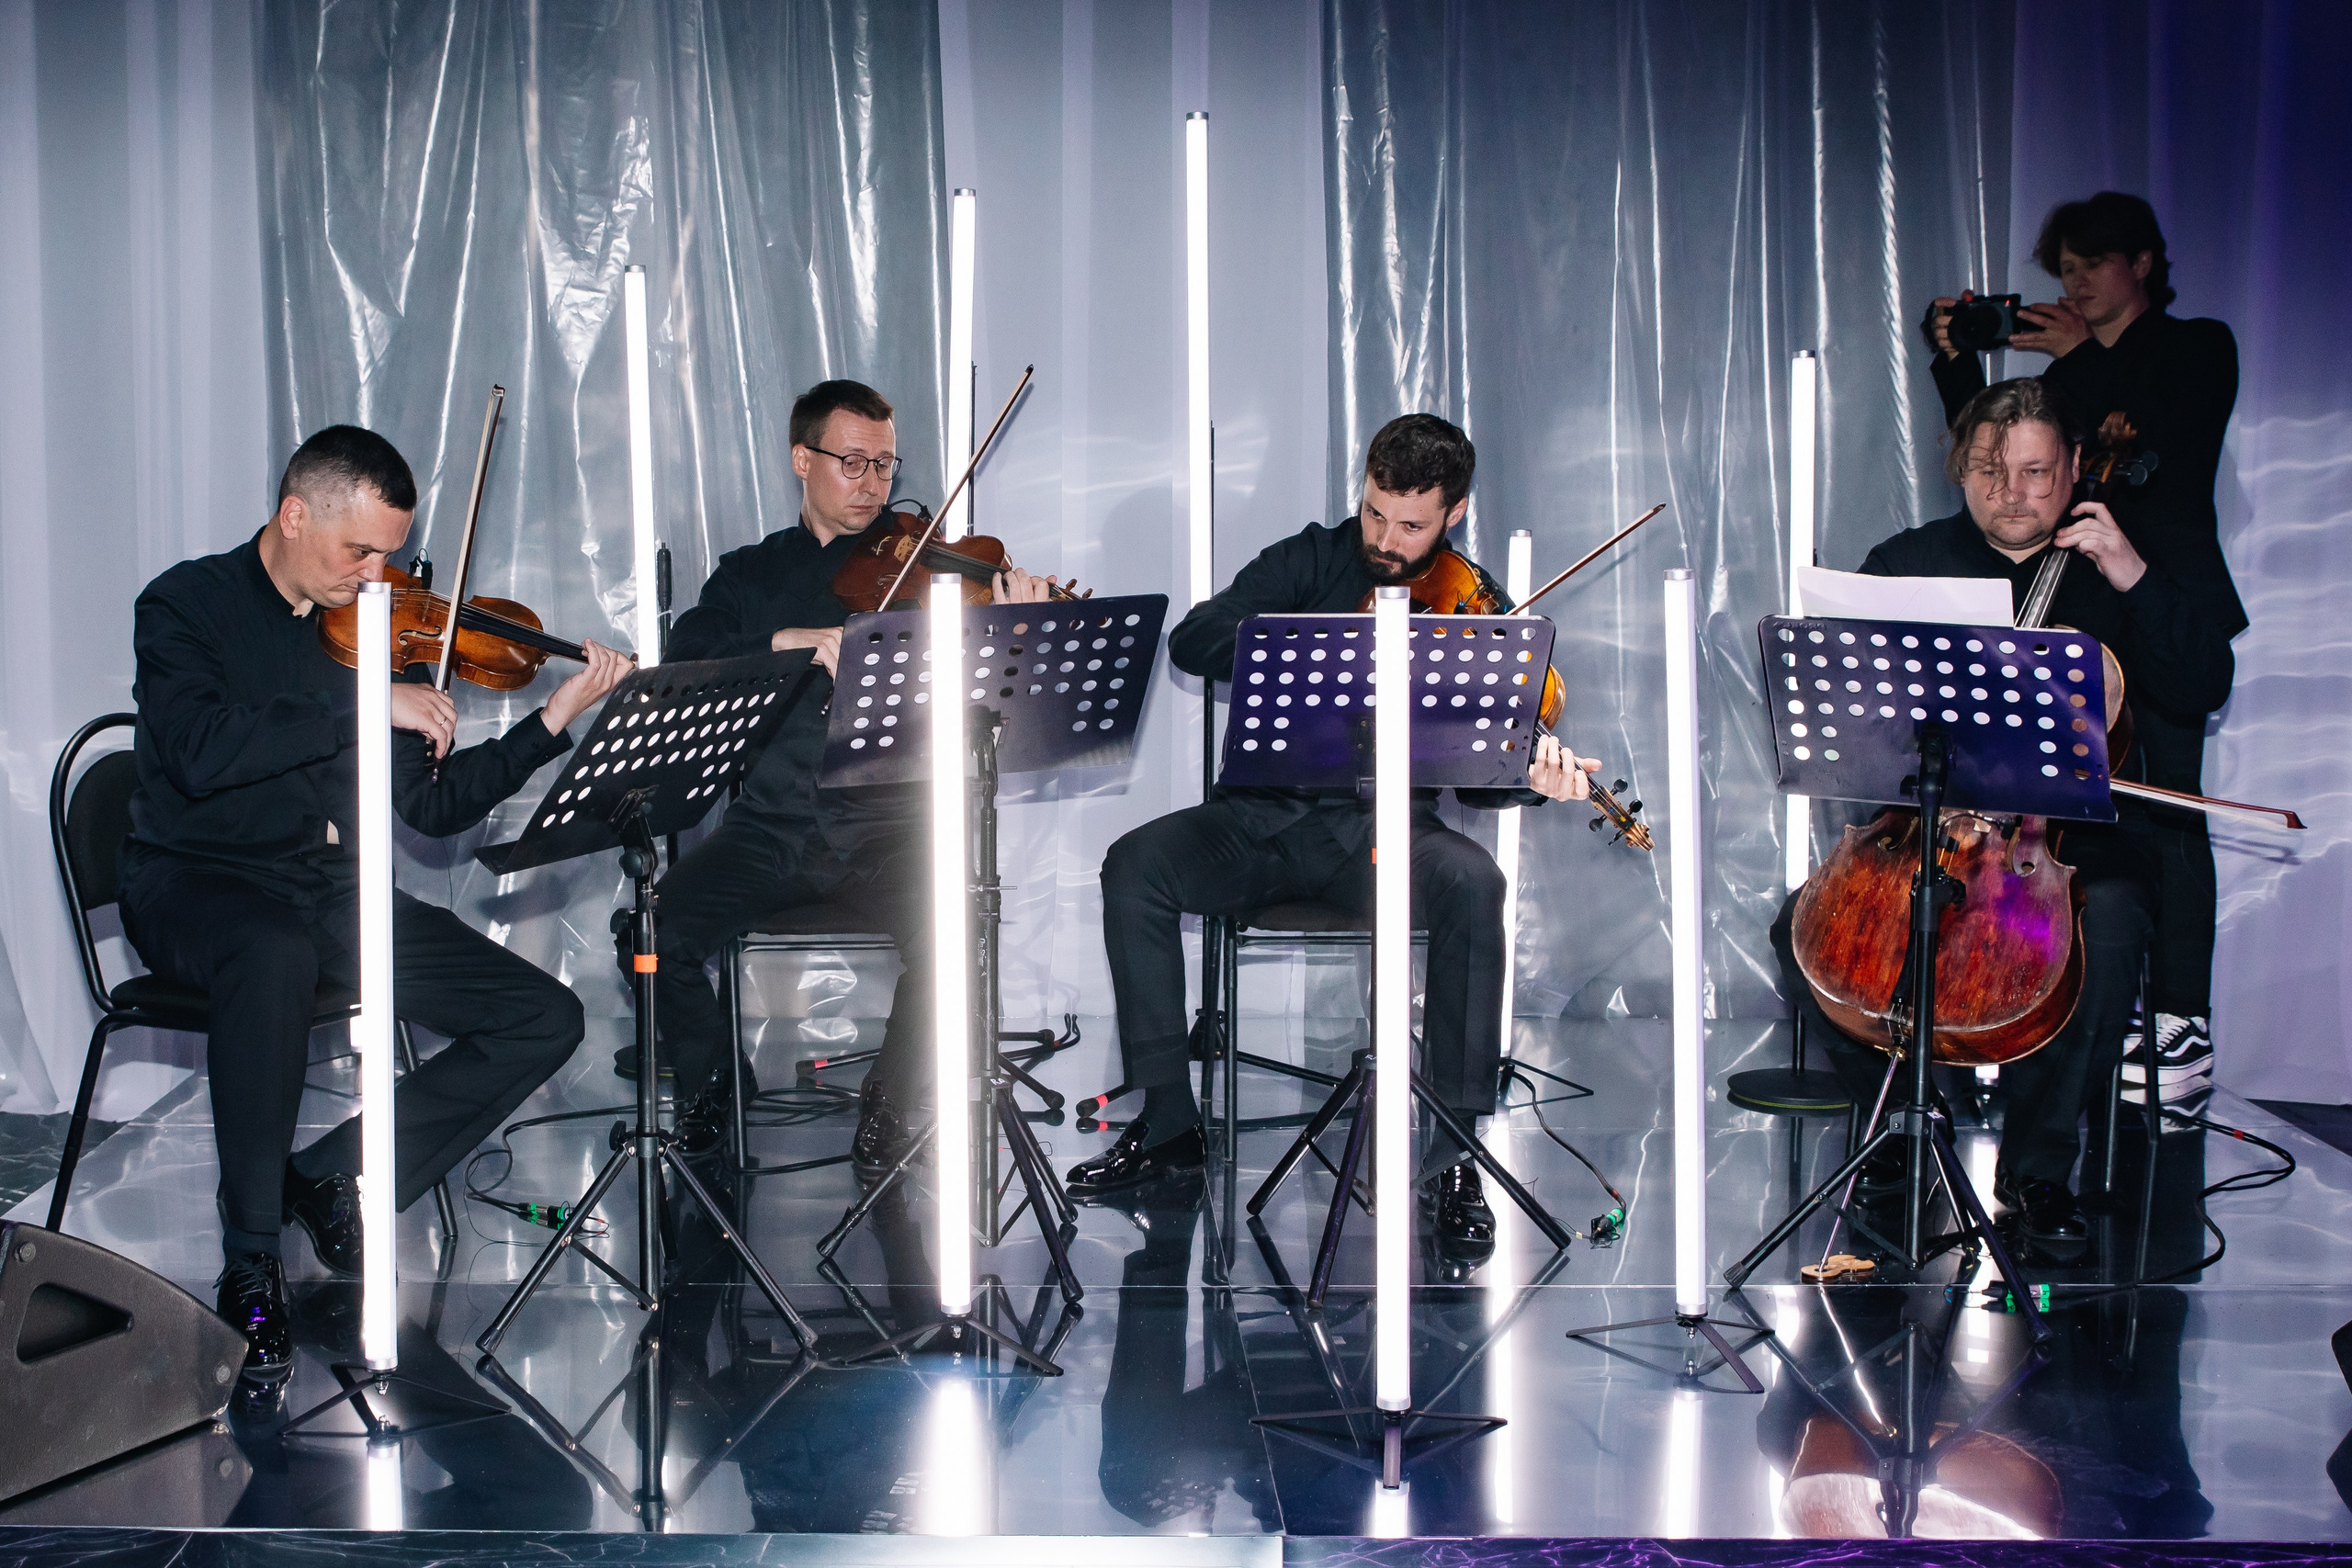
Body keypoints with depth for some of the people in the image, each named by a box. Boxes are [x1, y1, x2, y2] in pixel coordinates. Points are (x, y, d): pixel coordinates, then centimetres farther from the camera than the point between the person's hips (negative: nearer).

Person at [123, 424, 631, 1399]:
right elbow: (199, 752, -24)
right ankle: (251, 1265, -26)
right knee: (278, 954, -42)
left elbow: (434, 807, 6)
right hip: (196, 884, -5)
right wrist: (369, 705, -24)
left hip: (331, 890, 5)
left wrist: (558, 718, -4)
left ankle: (334, 1174, -2)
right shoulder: (189, 605, -3)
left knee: (545, 1018, -10)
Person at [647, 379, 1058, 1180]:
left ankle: (891, 1100, -3)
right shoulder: (750, 573, 15)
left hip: (888, 822, -1)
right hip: (769, 826, 2)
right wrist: (788, 641, -19)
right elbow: (683, 662, -3)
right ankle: (705, 1081, 9)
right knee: (659, 925, -22)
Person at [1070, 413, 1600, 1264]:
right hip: (1266, 815, 2)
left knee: (1472, 883, -34)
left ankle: (1456, 1152, -23)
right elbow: (1192, 642, -6)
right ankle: (1169, 1122, -12)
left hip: (1383, 824, -2)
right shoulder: (1308, 562, 6)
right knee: (1134, 865, -24)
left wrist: (1532, 776, -28)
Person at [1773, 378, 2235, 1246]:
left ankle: (2039, 1164, -11)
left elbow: (2204, 686, -5)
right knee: (1804, 927, -22)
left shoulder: (2108, 574, 6)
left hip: (2067, 833, -1)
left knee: (2110, 926, -33)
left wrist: (2136, 580, -14)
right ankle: (1913, 1113, 3)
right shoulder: (1908, 563, 9)